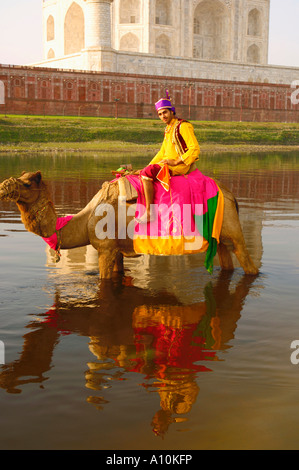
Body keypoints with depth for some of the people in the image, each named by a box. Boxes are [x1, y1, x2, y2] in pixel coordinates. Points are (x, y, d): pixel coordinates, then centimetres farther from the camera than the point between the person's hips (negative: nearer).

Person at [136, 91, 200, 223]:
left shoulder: (183, 126, -12)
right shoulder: (168, 129, 17)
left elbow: (195, 149, -20)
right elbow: (162, 152, 22)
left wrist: (176, 162, -21)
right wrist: (149, 166, 12)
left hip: (181, 166, -10)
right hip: (168, 164, 10)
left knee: (147, 173, -25)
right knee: (143, 173, 15)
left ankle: (149, 213, -25)